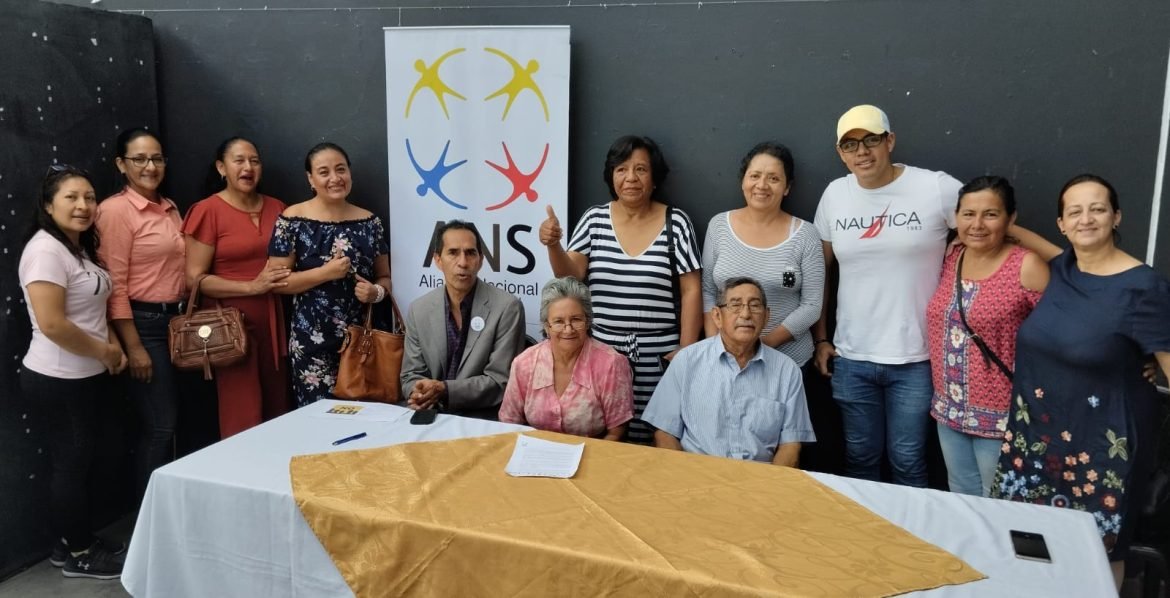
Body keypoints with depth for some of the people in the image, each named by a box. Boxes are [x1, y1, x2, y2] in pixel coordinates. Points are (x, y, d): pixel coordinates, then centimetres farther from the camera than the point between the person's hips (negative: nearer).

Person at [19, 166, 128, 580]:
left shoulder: (81, 248, 10)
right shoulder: (45, 250, -20)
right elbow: (51, 324, -27)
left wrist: (113, 344, 5)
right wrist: (103, 352, -15)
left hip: (87, 375, 9)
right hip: (60, 379, -9)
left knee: (81, 460, 17)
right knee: (72, 462, 3)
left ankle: (73, 541, 31)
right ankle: (78, 554, 18)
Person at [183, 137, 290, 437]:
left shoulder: (277, 209, 11)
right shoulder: (208, 211, -4)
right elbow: (195, 279, -8)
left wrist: (283, 278, 5)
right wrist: (252, 287, -16)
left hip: (272, 321, 5)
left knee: (277, 412, 6)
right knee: (243, 419, -5)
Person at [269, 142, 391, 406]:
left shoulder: (369, 221, 6)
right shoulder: (293, 220, -4)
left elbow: (384, 277, 13)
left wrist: (376, 292, -9)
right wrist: (325, 272, -16)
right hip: (312, 341, -3)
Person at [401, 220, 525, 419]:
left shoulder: (507, 307, -9)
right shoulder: (418, 310, 4)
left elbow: (501, 380, -11)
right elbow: (411, 374, 8)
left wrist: (445, 390, -23)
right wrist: (418, 393, -15)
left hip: (484, 418, -3)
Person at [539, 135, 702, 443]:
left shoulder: (676, 222, -1)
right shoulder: (594, 219, 5)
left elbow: (691, 291, -1)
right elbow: (570, 277, 1)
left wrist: (686, 351, -5)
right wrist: (553, 246, -18)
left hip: (657, 358, -1)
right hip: (601, 352, 2)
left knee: (654, 436, -2)